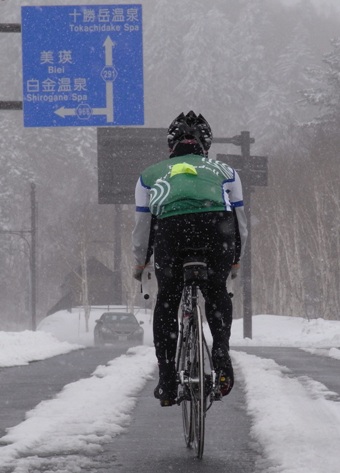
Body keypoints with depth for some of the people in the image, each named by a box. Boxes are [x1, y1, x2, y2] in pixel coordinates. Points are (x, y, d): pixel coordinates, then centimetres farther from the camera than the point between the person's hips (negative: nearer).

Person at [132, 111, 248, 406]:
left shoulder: (151, 174, 34)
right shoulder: (224, 171, 35)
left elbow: (142, 226, 36)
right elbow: (240, 222, 38)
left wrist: (140, 263, 52)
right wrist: (235, 261, 53)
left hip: (171, 226, 0)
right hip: (217, 224, 1)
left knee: (167, 301, 18)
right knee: (216, 292, 27)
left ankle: (167, 383, 14)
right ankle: (221, 357, 8)